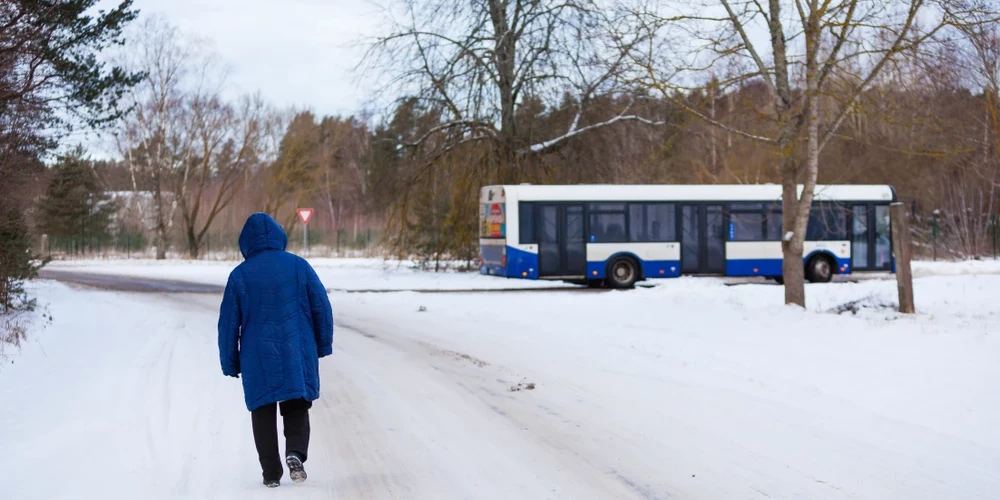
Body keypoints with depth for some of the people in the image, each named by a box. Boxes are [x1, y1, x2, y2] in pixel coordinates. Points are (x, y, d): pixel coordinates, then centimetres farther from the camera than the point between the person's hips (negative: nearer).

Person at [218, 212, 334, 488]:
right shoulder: (299, 266, 0)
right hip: (296, 355, 1)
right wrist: (323, 345, 12)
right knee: (296, 408, 12)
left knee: (263, 413, 10)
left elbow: (228, 322, 0)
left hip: (258, 359, -1)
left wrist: (230, 363, 9)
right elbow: (322, 308, 2)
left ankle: (271, 472, 8)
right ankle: (296, 453, -13)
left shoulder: (239, 275, -2)